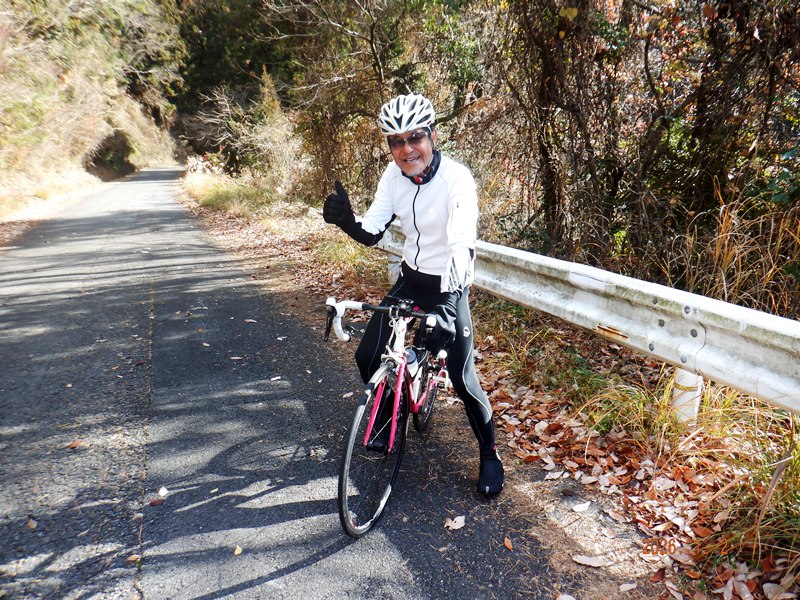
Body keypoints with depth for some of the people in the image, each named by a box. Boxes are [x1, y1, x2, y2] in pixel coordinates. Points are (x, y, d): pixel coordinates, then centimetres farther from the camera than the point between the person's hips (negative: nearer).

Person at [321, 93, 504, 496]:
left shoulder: (457, 179, -25)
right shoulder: (394, 174, -7)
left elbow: (462, 249, -34)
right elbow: (372, 232, -8)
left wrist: (445, 311, -46)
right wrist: (345, 220, -31)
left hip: (448, 287, -5)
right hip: (410, 278, 6)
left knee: (463, 379, -5)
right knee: (367, 357, 3)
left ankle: (490, 455, 20)